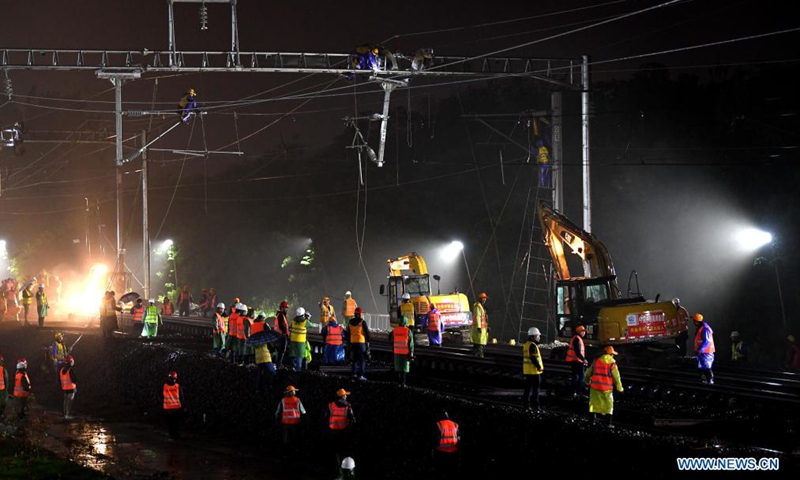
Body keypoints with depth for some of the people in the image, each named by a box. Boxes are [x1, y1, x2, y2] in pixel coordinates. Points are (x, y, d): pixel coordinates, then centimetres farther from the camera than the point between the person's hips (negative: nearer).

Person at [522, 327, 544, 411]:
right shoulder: (532, 345, -16)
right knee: (536, 388, -4)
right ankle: (535, 405, -5)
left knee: (528, 388, 12)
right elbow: (533, 358, -22)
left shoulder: (526, 344, 14)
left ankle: (526, 404, 14)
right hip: (534, 370, -9)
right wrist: (539, 367, -16)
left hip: (527, 371, 9)